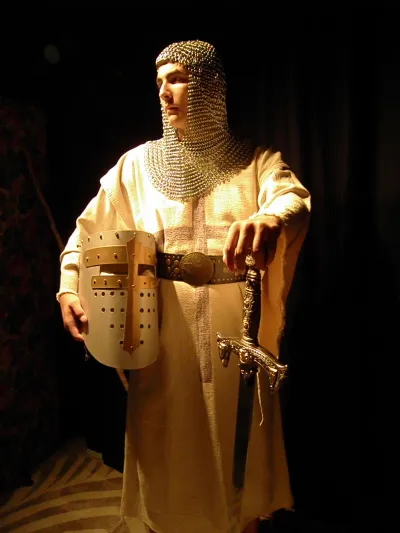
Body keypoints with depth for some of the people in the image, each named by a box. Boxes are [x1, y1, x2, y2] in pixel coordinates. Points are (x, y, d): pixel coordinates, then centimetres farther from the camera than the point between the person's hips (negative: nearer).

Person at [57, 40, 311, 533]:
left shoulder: (257, 162, 3)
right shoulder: (138, 164, 7)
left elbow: (295, 197, -18)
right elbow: (89, 229, 8)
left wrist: (269, 219, -41)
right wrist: (69, 287, -8)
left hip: (238, 339, 0)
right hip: (164, 343, 1)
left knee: (240, 454, 15)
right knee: (168, 457, 13)